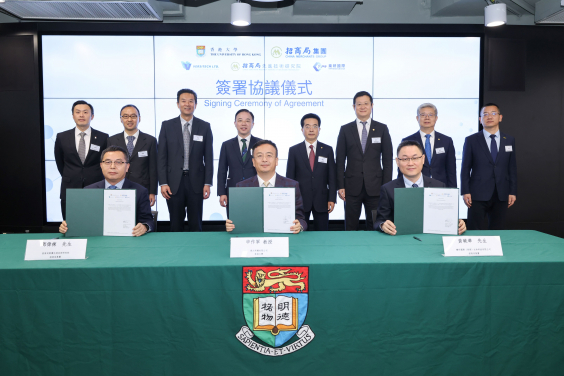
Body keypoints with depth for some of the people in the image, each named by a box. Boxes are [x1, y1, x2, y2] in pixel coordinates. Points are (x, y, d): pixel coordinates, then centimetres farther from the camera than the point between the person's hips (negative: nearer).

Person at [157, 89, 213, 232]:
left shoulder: (205, 127, 5)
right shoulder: (167, 126, 5)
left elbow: (209, 157, 3)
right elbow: (162, 157, 3)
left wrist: (208, 183, -4)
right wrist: (163, 183, -5)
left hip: (196, 181, 0)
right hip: (174, 182, 0)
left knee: (196, 225, 6)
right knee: (176, 225, 8)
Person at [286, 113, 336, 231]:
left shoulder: (327, 150, 7)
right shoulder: (294, 150, 4)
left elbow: (332, 176, 5)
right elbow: (290, 177, 3)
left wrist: (332, 199, -2)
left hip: (321, 200, 1)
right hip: (300, 199, -1)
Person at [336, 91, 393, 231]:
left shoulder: (382, 129, 6)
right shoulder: (345, 130, 6)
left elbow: (387, 160, 5)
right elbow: (340, 160, 4)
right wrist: (340, 186, -3)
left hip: (375, 187, 0)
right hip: (352, 187, 0)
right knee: (350, 227, 6)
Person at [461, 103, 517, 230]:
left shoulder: (509, 140, 11)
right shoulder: (471, 140, 3)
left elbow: (512, 168, 11)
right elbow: (465, 168, 1)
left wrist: (513, 192, 5)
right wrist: (465, 192, -6)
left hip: (501, 196, 3)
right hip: (478, 195, -2)